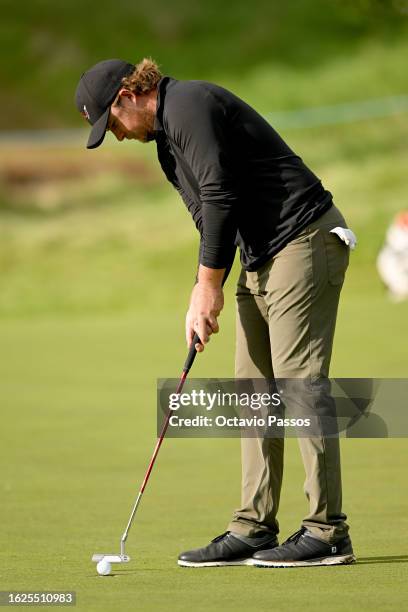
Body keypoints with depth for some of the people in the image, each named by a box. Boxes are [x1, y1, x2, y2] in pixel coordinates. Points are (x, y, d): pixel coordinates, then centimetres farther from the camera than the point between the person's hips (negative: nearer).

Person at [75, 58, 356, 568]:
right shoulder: (168, 134, 19)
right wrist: (203, 293, 10)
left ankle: (327, 532, -10)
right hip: (263, 257, 11)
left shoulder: (189, 106, -13)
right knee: (252, 388, 8)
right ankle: (253, 529, 9)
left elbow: (220, 196, -19)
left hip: (304, 241, -11)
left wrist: (209, 286, -12)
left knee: (299, 382, -11)